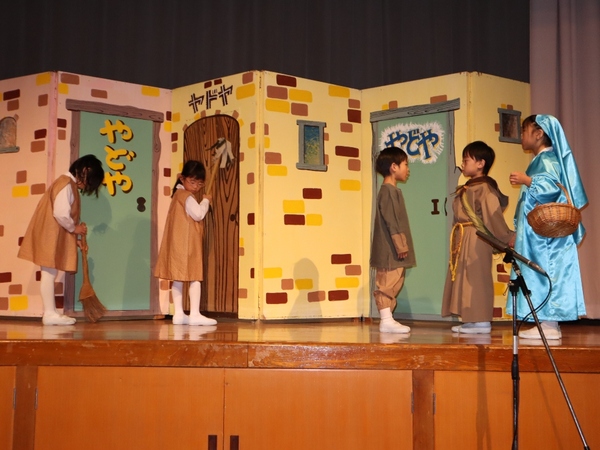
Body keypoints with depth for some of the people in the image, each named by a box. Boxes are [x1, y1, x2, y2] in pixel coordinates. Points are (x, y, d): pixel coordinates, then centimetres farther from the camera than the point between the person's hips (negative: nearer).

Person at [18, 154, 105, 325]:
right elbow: (60, 213, -24)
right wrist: (74, 228, -9)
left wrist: (75, 238, 12)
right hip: (50, 235, -10)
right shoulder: (66, 183, -14)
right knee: (49, 273, -7)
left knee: (50, 273, 8)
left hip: (54, 236, 10)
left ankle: (51, 313, 9)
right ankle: (50, 314, -4)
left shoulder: (69, 184, 17)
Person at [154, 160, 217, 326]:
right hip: (186, 243, -10)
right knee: (194, 277, -8)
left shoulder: (179, 194, 17)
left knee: (178, 278, 9)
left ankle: (179, 314, 12)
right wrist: (206, 201, -6)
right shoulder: (187, 196, -14)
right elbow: (199, 214, -20)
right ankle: (194, 314, -11)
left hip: (179, 244, 10)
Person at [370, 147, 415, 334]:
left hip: (393, 250, 10)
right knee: (387, 284, -6)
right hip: (390, 250, -10)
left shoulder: (392, 190, 18)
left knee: (393, 284, 11)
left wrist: (401, 245, 19)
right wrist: (400, 245, -19)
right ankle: (387, 320, -4)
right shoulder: (389, 191, -14)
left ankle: (388, 319, 15)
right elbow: (390, 221, -19)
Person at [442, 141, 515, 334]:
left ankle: (481, 321, 1)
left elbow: (494, 215, -15)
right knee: (464, 278, 11)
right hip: (463, 239, 10)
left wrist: (505, 238, -16)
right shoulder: (467, 188, 15)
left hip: (476, 239, -9)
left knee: (477, 278, -5)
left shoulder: (484, 188, -11)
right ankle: (471, 319, 18)